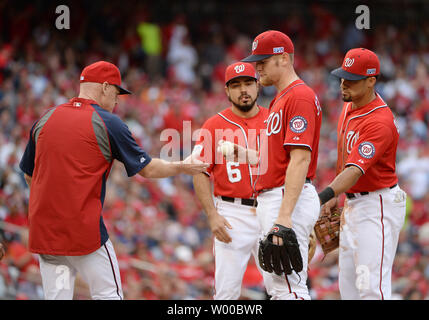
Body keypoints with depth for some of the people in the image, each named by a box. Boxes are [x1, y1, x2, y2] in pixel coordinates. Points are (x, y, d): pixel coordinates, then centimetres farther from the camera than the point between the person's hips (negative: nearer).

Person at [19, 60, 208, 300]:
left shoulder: (45, 120, 10)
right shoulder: (108, 123, -3)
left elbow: (29, 175, 18)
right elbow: (147, 169, 2)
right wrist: (183, 167, 17)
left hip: (43, 229, 5)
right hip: (84, 230, -5)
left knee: (56, 296, 7)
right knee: (109, 295, 3)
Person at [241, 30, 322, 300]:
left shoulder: (300, 96, -13)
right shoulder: (280, 99, 21)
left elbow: (300, 159, -22)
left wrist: (285, 215, -29)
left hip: (290, 200, -11)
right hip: (270, 200, 11)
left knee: (290, 288, -14)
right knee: (276, 287, 13)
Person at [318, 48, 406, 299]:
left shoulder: (380, 122, -23)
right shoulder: (350, 106, 7)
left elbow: (355, 170, -33)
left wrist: (324, 196, -45)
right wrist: (335, 197, 19)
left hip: (378, 206, -10)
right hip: (352, 205, 10)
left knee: (372, 287, -16)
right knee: (348, 285, 11)